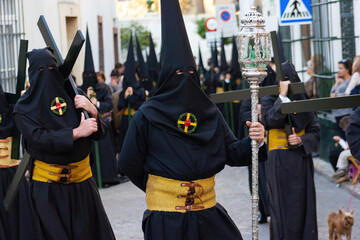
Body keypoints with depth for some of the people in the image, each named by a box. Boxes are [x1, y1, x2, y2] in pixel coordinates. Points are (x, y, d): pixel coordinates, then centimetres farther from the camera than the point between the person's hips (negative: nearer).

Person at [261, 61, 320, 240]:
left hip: (302, 160, 3)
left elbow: (315, 131, 8)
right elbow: (271, 120, -20)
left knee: (303, 203, 3)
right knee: (283, 206, -2)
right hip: (279, 162, -3)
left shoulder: (302, 100, 9)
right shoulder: (269, 101, 1)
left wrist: (301, 140, -10)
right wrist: (282, 96, -22)